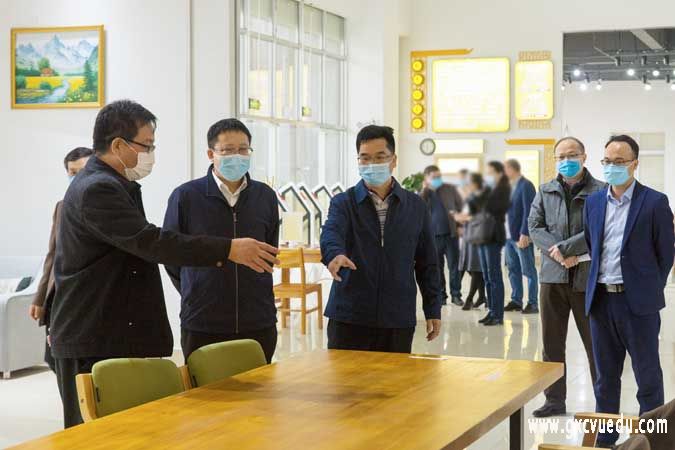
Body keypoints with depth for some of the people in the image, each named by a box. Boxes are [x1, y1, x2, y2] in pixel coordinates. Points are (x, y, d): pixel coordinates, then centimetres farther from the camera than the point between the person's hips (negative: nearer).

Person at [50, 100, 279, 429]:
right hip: (91, 344, -10)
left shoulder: (111, 185, 17)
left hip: (116, 336, 10)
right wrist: (227, 250, -25)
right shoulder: (96, 189, -17)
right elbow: (150, 242, -25)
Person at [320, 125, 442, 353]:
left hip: (398, 319, 2)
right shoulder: (343, 203, 2)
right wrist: (335, 255, -41)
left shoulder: (415, 206, 9)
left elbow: (427, 262, 12)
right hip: (349, 317, -2)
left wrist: (433, 309, 8)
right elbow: (331, 234, -19)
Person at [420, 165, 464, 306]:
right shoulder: (423, 193, 6)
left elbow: (461, 205, 10)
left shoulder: (450, 189, 5)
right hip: (433, 235, 0)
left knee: (454, 265, 1)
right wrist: (424, 190, -11)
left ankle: (456, 295, 8)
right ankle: (441, 296, 14)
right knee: (437, 267, 6)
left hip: (451, 233, 0)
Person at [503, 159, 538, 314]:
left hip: (521, 236, -8)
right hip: (509, 235, 8)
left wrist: (524, 234, -21)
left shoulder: (526, 185, -11)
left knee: (528, 270, -2)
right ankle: (516, 301, 20)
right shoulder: (509, 186, 14)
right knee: (513, 269, 12)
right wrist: (505, 233, 12)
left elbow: (528, 211, -17)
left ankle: (533, 303, 2)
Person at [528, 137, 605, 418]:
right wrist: (559, 255, -11)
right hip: (553, 276, 4)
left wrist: (565, 248, -16)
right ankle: (555, 399, 21)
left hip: (588, 277, -4)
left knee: (595, 343, 3)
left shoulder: (601, 191, -3)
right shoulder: (545, 192, 11)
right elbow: (534, 226, 3)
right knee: (552, 342, 9)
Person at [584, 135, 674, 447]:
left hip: (638, 303, -5)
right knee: (605, 377, 13)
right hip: (601, 300, 5)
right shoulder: (593, 202, 8)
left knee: (648, 376, 3)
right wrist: (596, 286, 10)